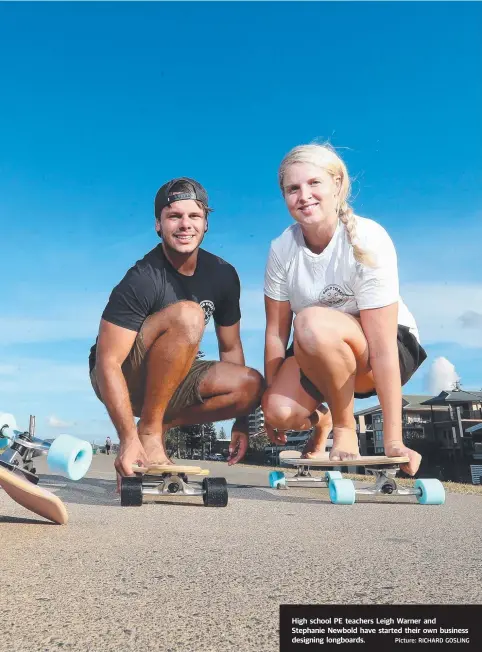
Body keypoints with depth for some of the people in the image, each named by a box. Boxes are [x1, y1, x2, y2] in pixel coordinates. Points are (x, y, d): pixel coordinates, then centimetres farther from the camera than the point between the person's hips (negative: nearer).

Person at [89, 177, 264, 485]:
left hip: (173, 379, 6)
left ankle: (163, 424, -1)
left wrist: (241, 420, 0)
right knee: (188, 313, -31)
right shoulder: (143, 279, -23)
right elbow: (108, 363, -26)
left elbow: (230, 348, 4)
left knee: (252, 385, -19)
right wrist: (129, 440, -34)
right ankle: (147, 432, -21)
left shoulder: (223, 274, -4)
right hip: (123, 380, -6)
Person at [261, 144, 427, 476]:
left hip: (384, 353, -4)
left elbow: (382, 349, -28)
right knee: (280, 410, -24)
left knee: (312, 322, -34)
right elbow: (276, 331, -6)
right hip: (317, 359, 4)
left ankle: (344, 427, -9)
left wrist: (393, 442, -28)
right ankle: (320, 419, 15)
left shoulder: (368, 240, -24)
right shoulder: (282, 248, -10)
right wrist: (271, 404, -4)